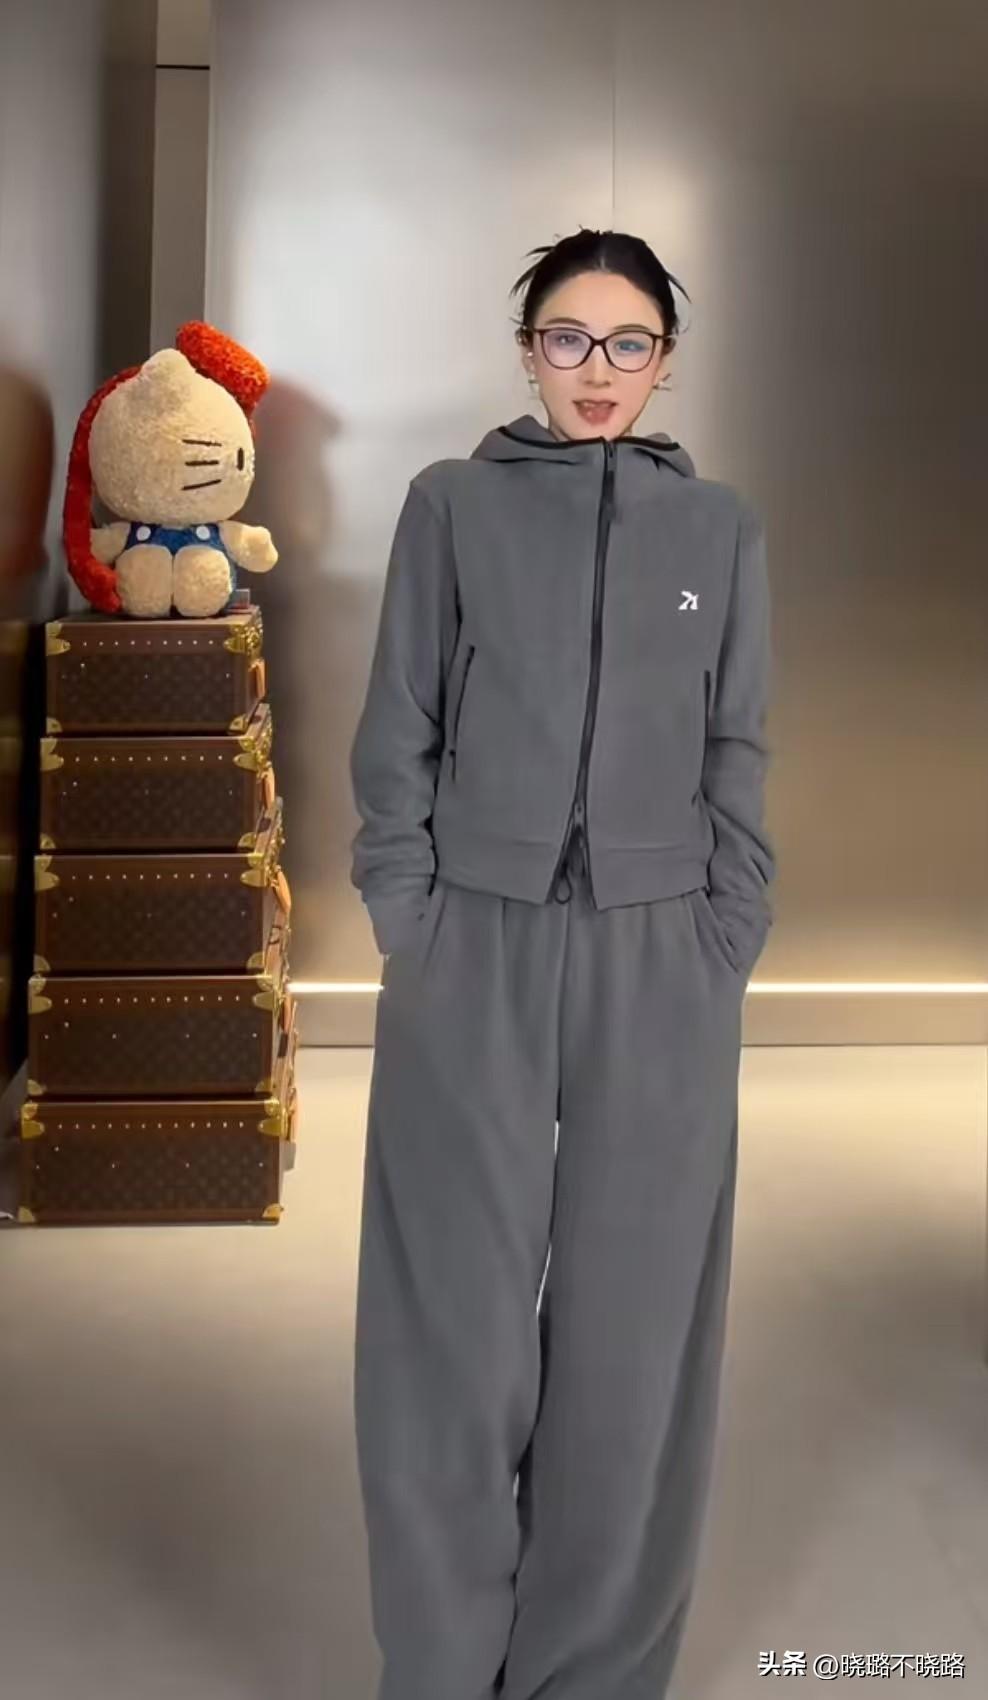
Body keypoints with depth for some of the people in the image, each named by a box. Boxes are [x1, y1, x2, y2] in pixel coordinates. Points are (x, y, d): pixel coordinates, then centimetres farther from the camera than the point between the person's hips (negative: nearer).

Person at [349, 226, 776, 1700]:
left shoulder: (721, 528, 8)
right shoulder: (451, 504, 5)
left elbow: (739, 757, 8)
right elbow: (398, 734, 4)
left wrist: (726, 949, 0)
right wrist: (407, 928, -3)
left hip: (660, 963, 1)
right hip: (476, 947, -1)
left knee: (632, 1308, 6)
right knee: (458, 1304, 4)